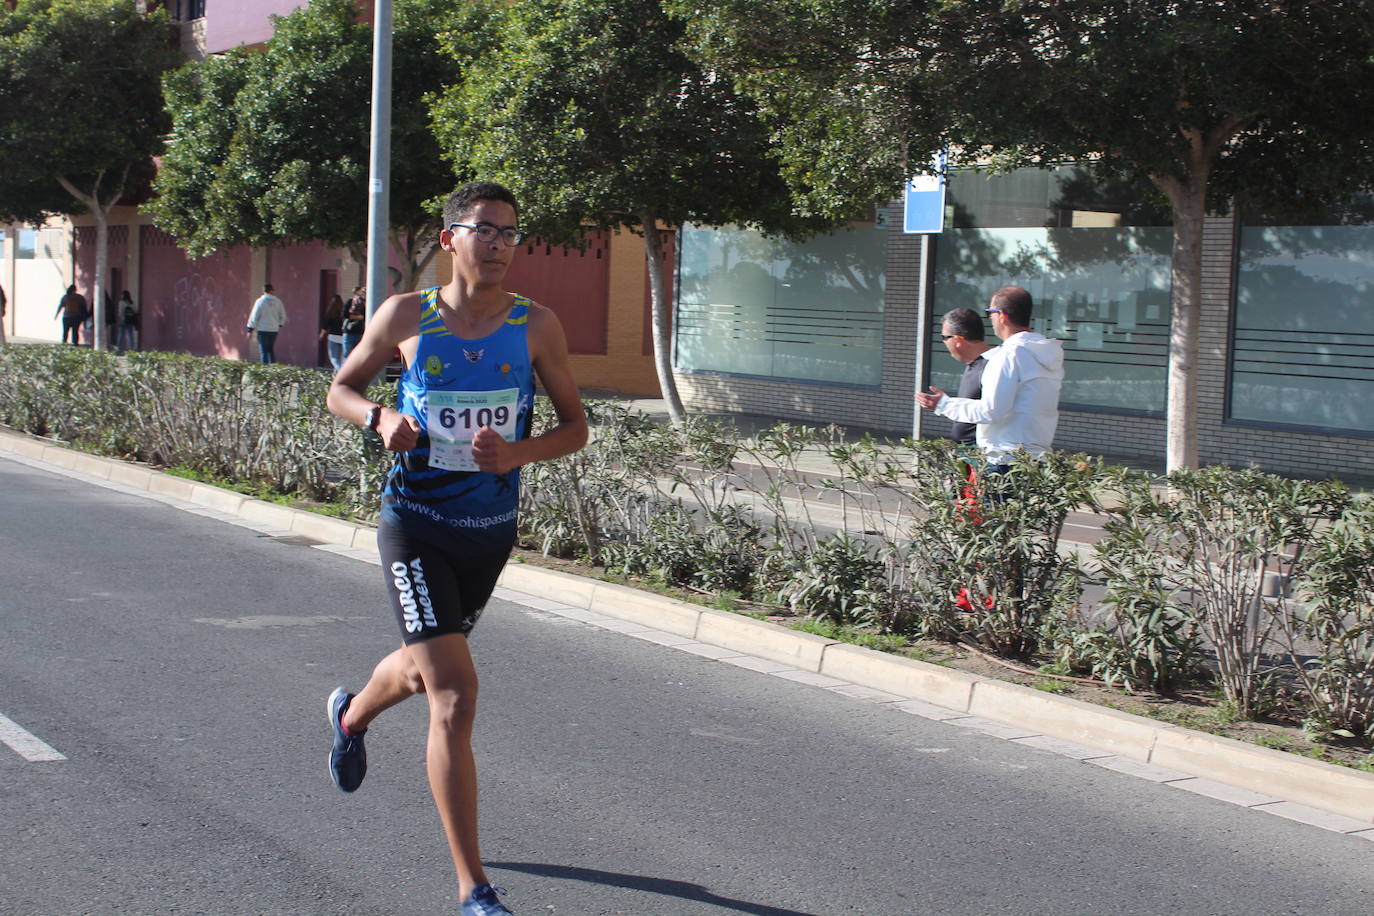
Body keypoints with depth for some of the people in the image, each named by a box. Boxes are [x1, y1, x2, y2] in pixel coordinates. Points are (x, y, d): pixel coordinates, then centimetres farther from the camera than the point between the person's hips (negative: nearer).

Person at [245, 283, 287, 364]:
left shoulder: (260, 301, -9)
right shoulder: (278, 301, 3)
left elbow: (254, 316, -8)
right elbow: (283, 316, 11)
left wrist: (250, 329, -2)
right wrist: (280, 325, 28)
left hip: (263, 330, -4)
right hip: (274, 330, 4)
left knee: (263, 351, -1)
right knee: (271, 350, 14)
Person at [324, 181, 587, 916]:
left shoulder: (536, 326, -4)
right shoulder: (405, 317, -6)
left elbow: (575, 426, 2)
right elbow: (340, 389, 7)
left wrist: (516, 455, -18)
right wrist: (381, 418, -15)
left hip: (492, 530, 4)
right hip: (414, 525, -3)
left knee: (423, 670, 25)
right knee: (454, 697, -15)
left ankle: (352, 714, 63)